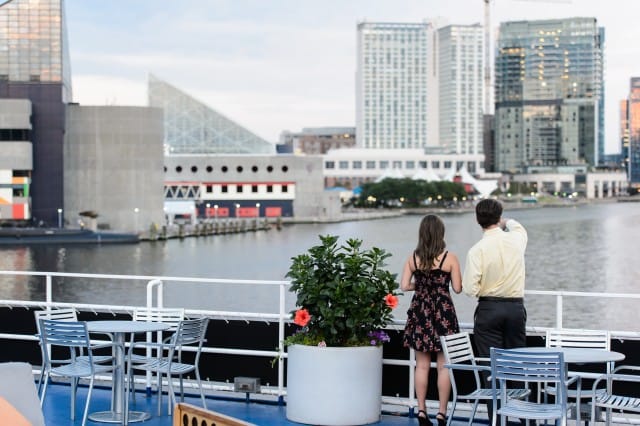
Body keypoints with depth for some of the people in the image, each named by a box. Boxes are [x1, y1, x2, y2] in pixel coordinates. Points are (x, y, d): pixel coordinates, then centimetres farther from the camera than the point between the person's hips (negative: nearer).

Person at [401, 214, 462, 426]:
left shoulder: (413, 258, -1)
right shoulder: (450, 258, -9)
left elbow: (404, 286, -2)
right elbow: (457, 288, -6)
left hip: (420, 312, 3)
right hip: (443, 312, -3)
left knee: (422, 365, 9)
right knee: (444, 366, 4)